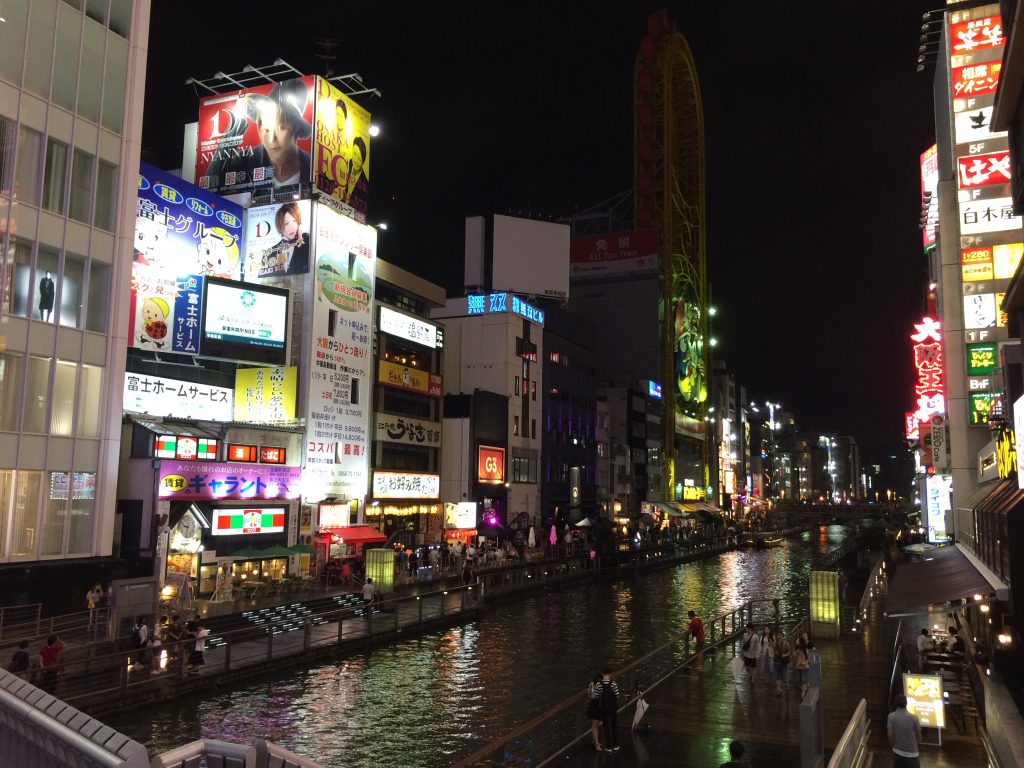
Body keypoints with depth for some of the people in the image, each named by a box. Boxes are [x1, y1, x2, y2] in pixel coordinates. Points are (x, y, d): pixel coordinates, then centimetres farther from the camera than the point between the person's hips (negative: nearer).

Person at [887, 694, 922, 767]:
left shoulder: (891, 716, -11)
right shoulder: (914, 717, -14)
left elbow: (890, 734, -11)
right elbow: (918, 735, -4)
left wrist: (893, 745, 7)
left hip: (897, 751, 2)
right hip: (912, 752, -2)